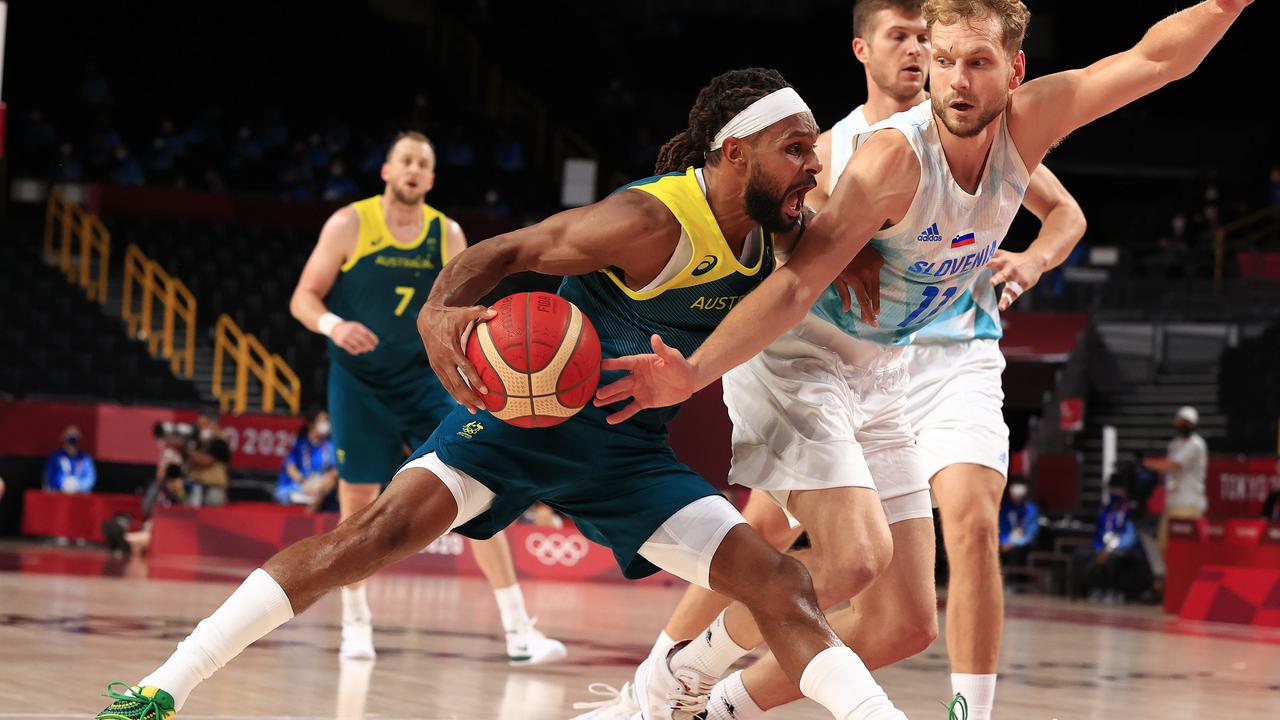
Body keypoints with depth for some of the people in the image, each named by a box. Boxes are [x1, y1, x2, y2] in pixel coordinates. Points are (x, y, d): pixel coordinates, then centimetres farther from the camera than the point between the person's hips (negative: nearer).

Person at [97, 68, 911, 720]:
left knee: (777, 580, -7)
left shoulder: (766, 241, 0)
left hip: (629, 453, 7)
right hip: (529, 409, -6)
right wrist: (441, 311, -39)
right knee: (386, 527, -20)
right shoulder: (654, 221, -23)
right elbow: (508, 251, -23)